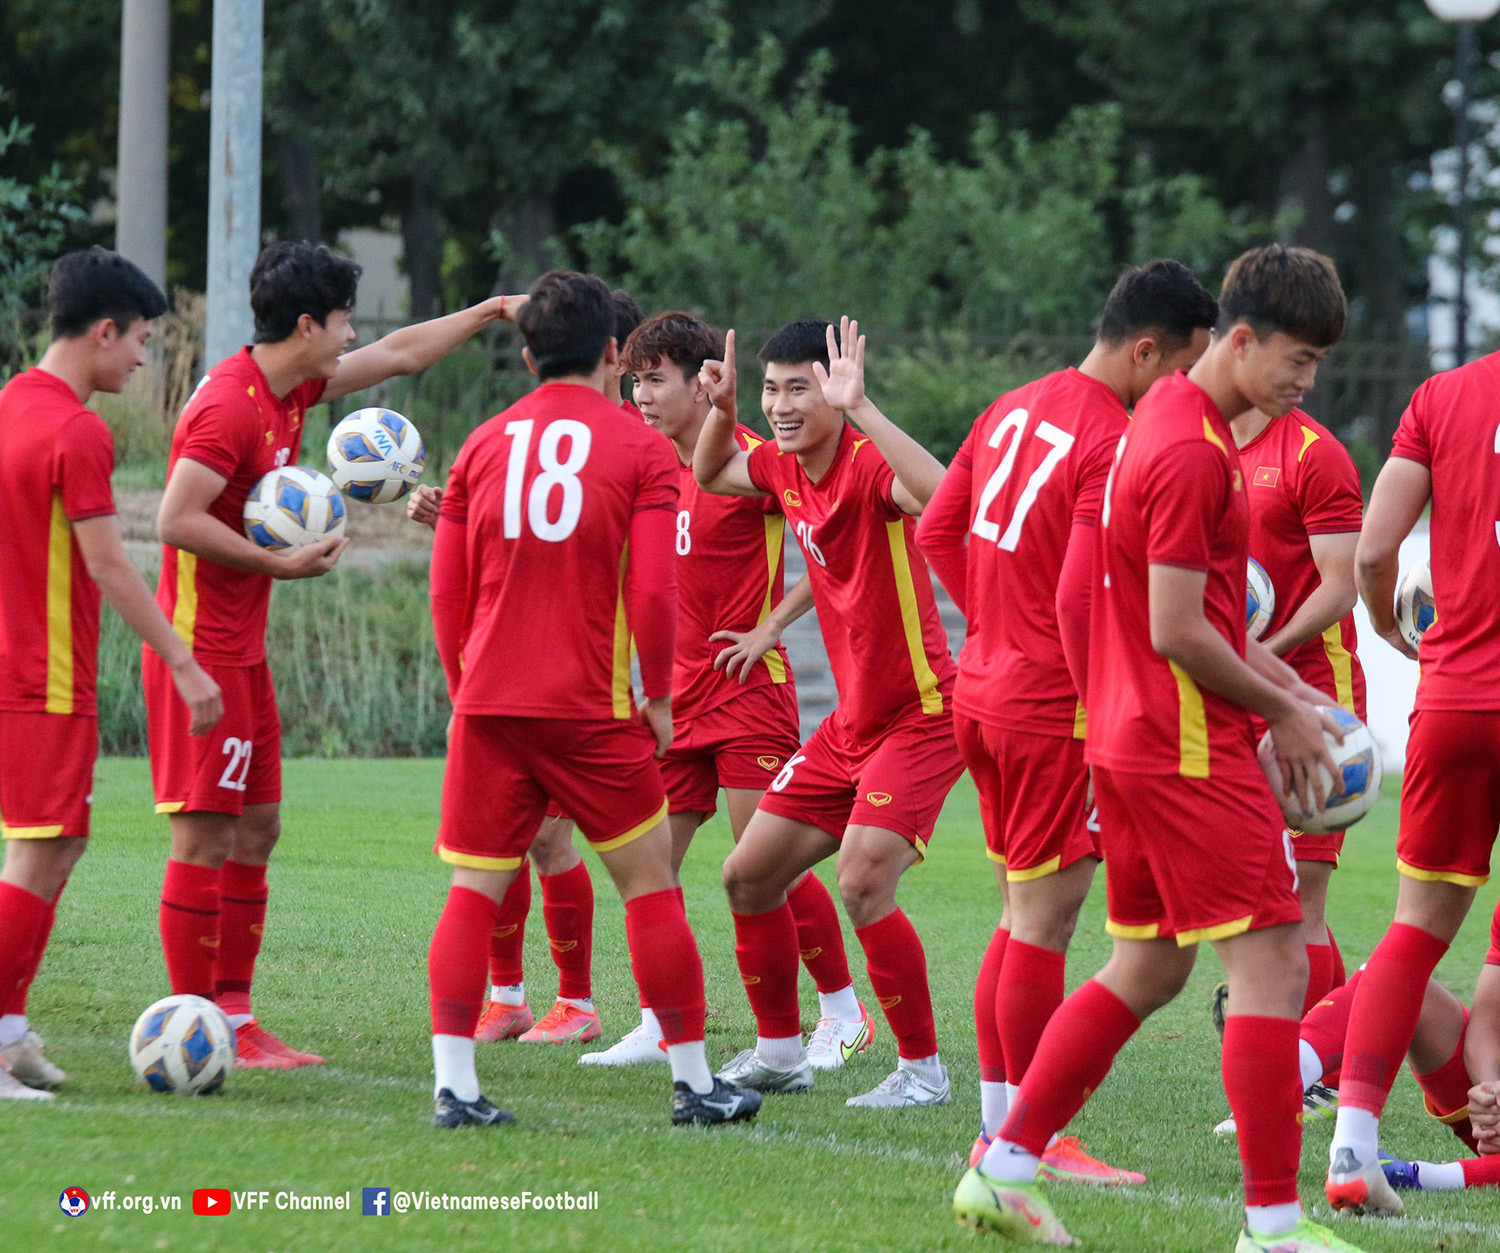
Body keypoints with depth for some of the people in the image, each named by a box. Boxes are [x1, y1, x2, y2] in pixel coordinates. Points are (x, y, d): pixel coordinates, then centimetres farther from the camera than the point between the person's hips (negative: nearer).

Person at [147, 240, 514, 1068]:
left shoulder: (289, 390, 11)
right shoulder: (231, 403, -18)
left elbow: (400, 354, 25)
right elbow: (176, 521, -24)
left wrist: (492, 310, 30)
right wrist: (279, 564, -19)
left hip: (242, 650, 10)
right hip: (202, 649, -10)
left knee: (256, 828, 11)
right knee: (205, 837, -8)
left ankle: (234, 1018, 15)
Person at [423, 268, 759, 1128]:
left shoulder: (485, 445, 9)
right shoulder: (640, 447, -1)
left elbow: (448, 589, 10)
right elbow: (654, 589, -7)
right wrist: (658, 696, 5)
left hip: (488, 703, 3)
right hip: (589, 705, -3)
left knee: (475, 890, 5)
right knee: (650, 883, 8)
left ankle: (455, 1083, -6)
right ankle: (694, 1081, 13)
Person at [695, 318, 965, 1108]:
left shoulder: (868, 464, -22)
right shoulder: (783, 468, 2)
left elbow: (940, 495, -44)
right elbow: (710, 475, 23)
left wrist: (858, 406, -44)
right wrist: (721, 410, 2)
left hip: (920, 716, -9)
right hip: (849, 723, 9)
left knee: (862, 882, -22)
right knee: (749, 876, 10)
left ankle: (923, 1068, -8)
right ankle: (780, 1052, 26)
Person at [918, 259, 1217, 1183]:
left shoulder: (1013, 411, 9)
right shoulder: (1118, 446, -18)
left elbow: (937, 532, 15)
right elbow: (1081, 601, -23)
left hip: (982, 689, 9)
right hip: (1054, 707, -9)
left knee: (1024, 915, 16)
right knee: (1044, 923, -2)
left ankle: (997, 1131, 20)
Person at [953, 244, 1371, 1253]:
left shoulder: (1169, 418, 13)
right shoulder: (1193, 452, -18)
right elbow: (1177, 632, -20)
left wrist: (1275, 678, 14)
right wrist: (1281, 712, -9)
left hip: (1131, 741, 10)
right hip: (1192, 753, -10)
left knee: (1148, 970, 17)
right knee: (1273, 968, -8)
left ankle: (1005, 1169, 19)